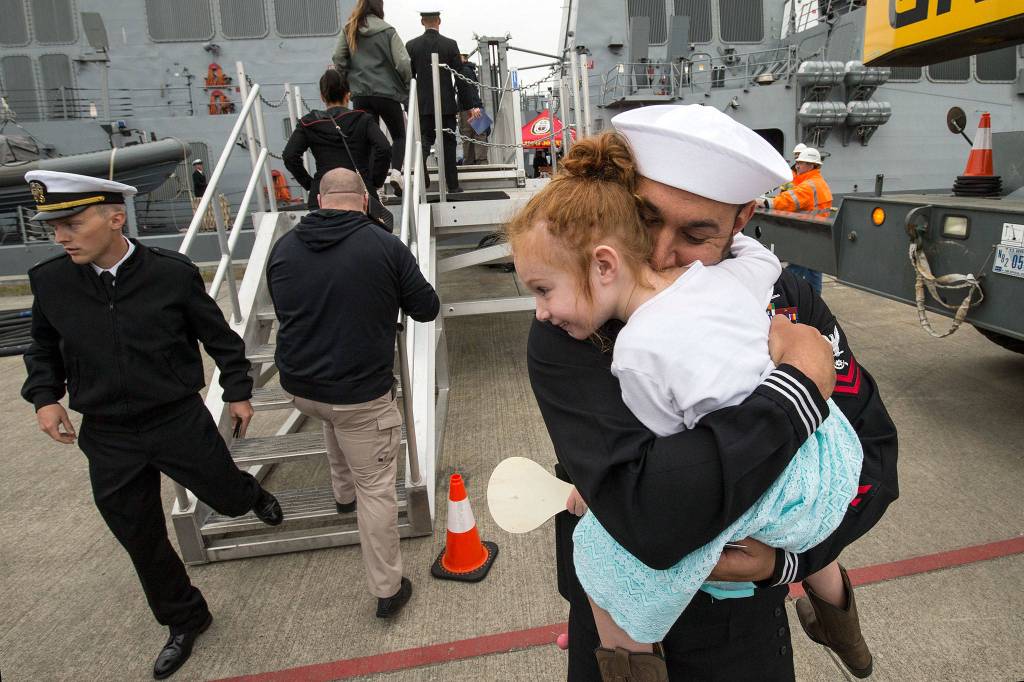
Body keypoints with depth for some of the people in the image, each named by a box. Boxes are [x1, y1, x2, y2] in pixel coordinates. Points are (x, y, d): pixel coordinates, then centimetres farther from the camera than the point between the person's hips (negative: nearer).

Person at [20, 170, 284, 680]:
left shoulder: (173, 273, -15)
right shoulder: (50, 280, -6)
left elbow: (219, 336, -2)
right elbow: (44, 347, 12)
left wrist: (237, 392, 2)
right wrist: (45, 395, -3)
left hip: (181, 421, -3)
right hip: (108, 438, 3)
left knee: (229, 499, 14)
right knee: (141, 540, 14)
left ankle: (253, 494, 54)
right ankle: (184, 619, 38)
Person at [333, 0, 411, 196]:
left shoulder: (349, 30, 5)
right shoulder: (387, 31, -5)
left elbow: (338, 59, 4)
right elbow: (403, 63, -8)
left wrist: (348, 81, 15)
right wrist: (407, 84, 9)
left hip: (360, 94, 3)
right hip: (387, 92, -3)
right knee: (399, 135, 13)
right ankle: (395, 172, -9)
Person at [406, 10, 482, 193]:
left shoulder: (411, 45, 0)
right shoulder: (450, 45, -5)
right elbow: (460, 77, -5)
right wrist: (470, 104, 0)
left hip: (423, 104, 1)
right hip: (447, 104, -1)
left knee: (425, 140, 7)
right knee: (448, 144, 6)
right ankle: (452, 185, 9)